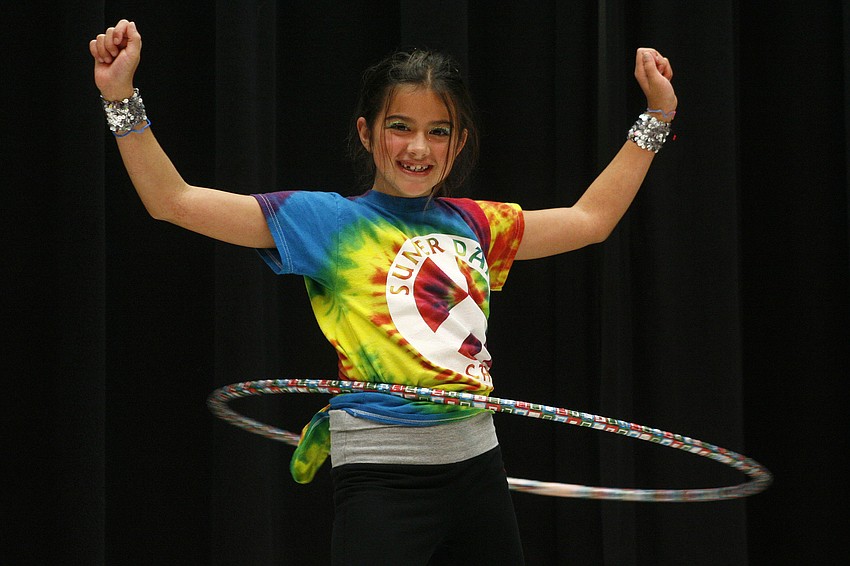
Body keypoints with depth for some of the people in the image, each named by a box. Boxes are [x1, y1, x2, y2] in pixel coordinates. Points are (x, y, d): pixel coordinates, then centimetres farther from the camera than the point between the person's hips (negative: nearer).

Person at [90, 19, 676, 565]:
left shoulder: (472, 224, 13)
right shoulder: (329, 222, -1)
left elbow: (589, 218, 25)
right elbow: (174, 201, -5)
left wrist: (657, 118, 26)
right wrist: (121, 97, -13)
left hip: (477, 464, 5)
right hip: (383, 473, -5)